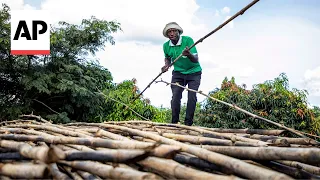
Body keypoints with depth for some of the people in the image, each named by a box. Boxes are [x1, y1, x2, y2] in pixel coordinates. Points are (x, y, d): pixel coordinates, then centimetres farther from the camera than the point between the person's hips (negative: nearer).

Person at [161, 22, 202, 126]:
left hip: (194, 72, -3)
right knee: (175, 97, -10)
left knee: (192, 97, -11)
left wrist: (189, 55, -46)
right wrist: (166, 65, -5)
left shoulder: (188, 40, -19)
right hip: (178, 73, 3)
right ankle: (174, 122, 1)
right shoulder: (166, 46, -6)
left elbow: (196, 60, -24)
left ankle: (188, 123, -1)